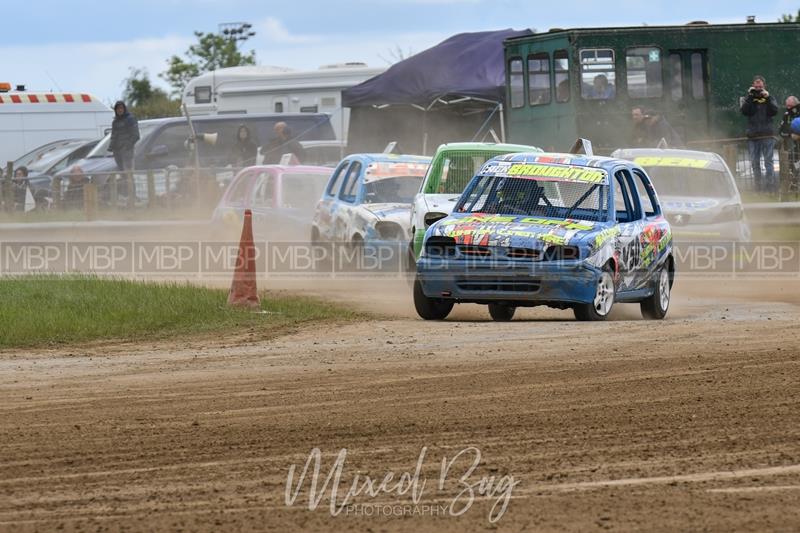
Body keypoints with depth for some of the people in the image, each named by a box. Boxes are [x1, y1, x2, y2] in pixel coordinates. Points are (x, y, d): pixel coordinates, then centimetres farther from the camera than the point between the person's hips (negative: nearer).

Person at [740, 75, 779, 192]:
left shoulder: (769, 98, 9)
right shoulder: (748, 99, 12)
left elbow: (774, 111, -5)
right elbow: (744, 111, -6)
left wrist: (768, 98, -14)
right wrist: (750, 97, -11)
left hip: (767, 135, -2)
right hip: (752, 136, 2)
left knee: (768, 161, -10)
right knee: (754, 163, 3)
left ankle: (770, 184, -13)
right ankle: (758, 186, 7)